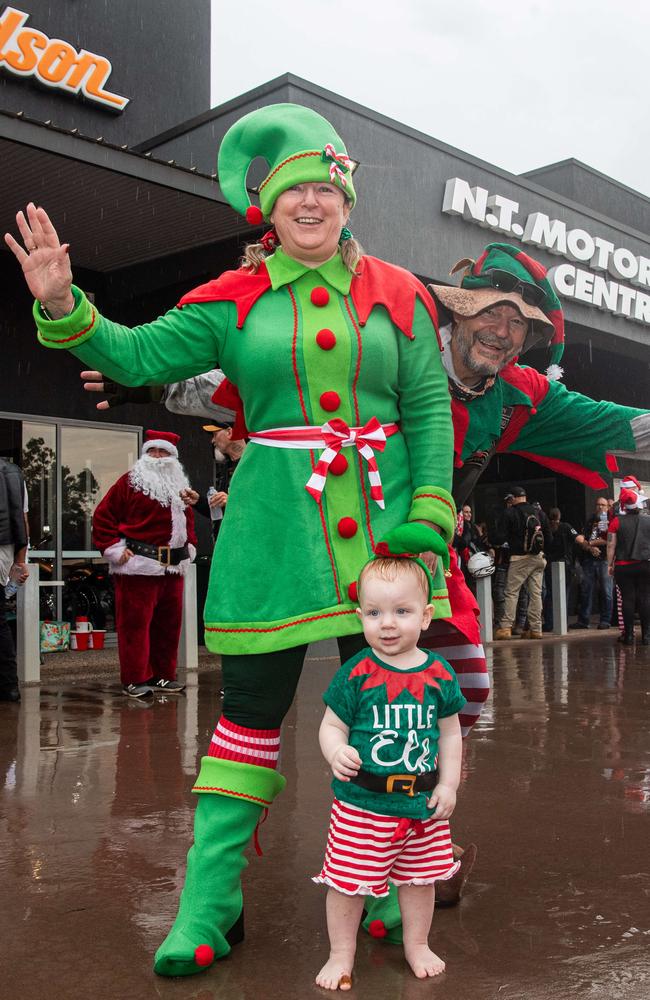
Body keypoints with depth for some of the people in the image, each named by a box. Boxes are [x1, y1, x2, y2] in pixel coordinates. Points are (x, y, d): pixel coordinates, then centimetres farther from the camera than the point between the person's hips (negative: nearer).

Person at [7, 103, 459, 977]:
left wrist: (429, 510, -4)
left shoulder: (395, 294, 9)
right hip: (275, 523, -1)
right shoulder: (235, 300, 7)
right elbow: (140, 355, 2)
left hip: (382, 520, 1)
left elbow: (429, 407, 6)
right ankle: (210, 904, 15)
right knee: (252, 707, 3)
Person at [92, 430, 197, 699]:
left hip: (173, 568, 6)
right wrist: (114, 548, -10)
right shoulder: (130, 481, -2)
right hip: (138, 566, -6)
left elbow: (188, 520, 28)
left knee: (169, 623, 10)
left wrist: (189, 547, 16)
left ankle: (162, 675, 20)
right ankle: (135, 679, 3)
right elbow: (103, 515, -4)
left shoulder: (179, 486, 16)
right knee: (135, 623, -4)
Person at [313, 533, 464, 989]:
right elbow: (332, 725, -6)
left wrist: (448, 784, 1)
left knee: (420, 878, 19)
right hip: (362, 804, -2)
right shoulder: (355, 674, -12)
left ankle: (417, 945, 43)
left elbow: (450, 732, 6)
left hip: (424, 803, 3)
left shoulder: (439, 674, -4)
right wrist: (336, 751, -26)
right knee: (347, 882, 6)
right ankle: (342, 954, 29)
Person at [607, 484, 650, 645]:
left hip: (623, 566, -1)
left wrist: (610, 564, 4)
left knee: (627, 599, 2)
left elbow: (611, 545, -3)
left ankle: (629, 635, 3)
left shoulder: (617, 521, -4)